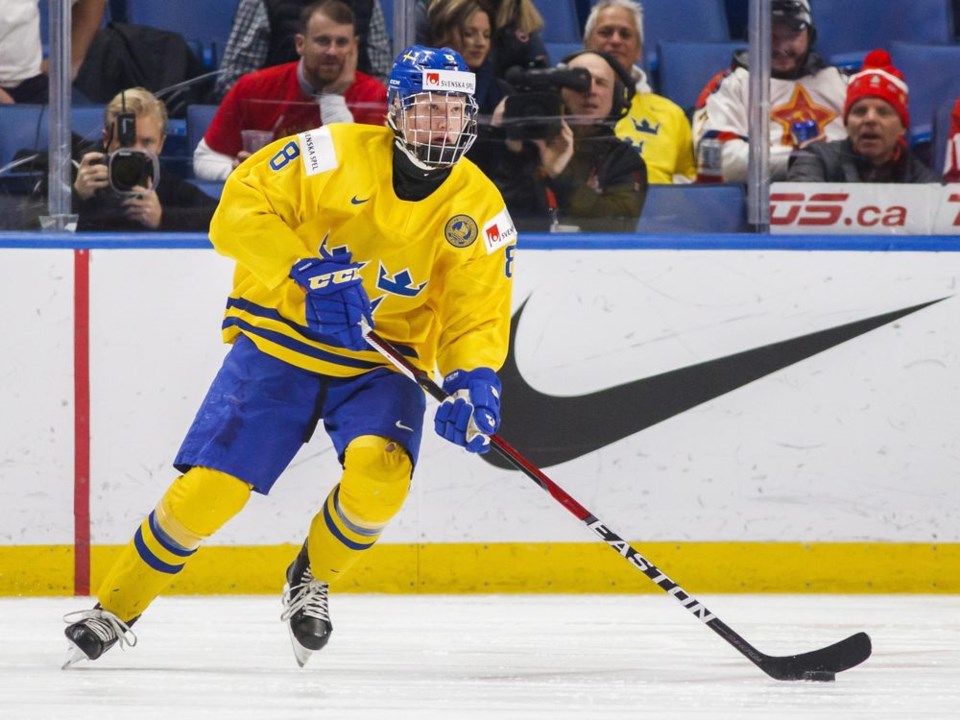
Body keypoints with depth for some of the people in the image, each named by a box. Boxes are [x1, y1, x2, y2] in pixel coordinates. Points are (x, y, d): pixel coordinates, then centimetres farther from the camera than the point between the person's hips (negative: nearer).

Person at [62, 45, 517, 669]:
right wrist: (305, 271, -29)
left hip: (382, 362, 2)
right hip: (280, 342, -2)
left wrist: (475, 382, -25)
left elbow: (476, 318, -5)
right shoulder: (335, 155, -13)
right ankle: (116, 609, 10)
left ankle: (313, 581, 4)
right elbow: (240, 209, -17)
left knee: (380, 473, -27)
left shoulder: (479, 208, -5)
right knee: (209, 489, -10)